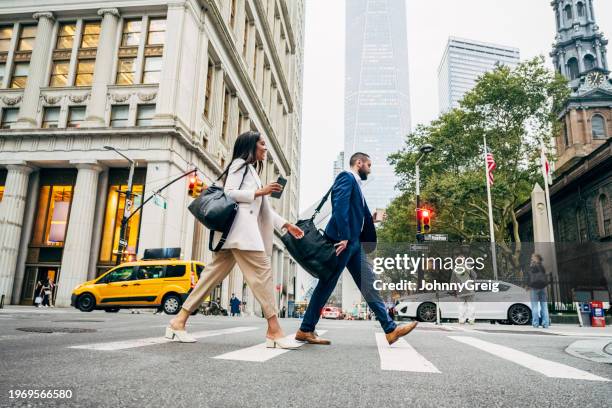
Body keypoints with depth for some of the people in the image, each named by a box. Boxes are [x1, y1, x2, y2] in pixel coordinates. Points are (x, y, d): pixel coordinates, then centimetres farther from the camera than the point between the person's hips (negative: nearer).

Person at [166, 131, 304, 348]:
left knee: (214, 274, 3)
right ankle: (274, 331, -14)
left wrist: (287, 225, 23)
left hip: (244, 229, 10)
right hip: (239, 226, -10)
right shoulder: (240, 164, 4)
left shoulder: (251, 169, 31)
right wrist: (259, 192, -10)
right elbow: (229, 192, -10)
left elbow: (265, 209, 28)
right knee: (262, 271, -13)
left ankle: (179, 320, 4)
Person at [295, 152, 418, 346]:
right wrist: (344, 237, -24)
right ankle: (305, 330, 7)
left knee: (368, 283, 6)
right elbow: (339, 205, -19)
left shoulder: (356, 184, 24)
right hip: (342, 241, -10)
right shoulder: (346, 177, -5)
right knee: (326, 286, -3)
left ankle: (390, 329, 9)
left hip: (353, 242, 10)